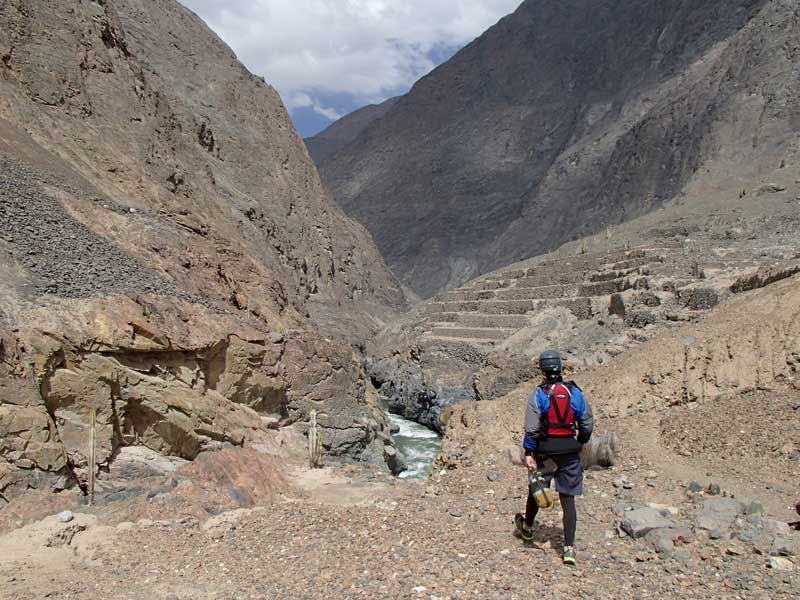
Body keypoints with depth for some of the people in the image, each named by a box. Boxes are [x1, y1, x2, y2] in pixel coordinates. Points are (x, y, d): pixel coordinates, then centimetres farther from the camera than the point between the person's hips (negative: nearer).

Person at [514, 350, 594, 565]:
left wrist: (528, 453, -9)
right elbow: (587, 424, 7)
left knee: (536, 490, 19)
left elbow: (531, 428, -13)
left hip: (546, 451, -2)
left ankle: (527, 527, 41)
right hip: (570, 452, 2)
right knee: (568, 499, 6)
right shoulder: (575, 392, 0)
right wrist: (580, 443, 22)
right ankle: (569, 548, 4)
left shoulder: (539, 394, -9)